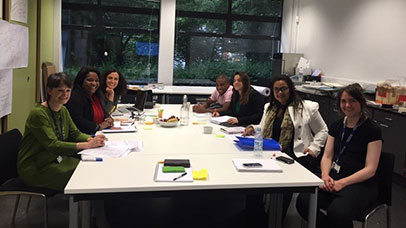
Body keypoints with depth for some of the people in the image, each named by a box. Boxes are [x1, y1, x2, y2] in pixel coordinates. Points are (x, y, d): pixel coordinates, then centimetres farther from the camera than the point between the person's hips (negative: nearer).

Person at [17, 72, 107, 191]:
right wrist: (87, 145, -31)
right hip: (34, 168, -8)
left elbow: (75, 133, 6)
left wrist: (92, 139, -17)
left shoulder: (63, 110, 8)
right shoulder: (38, 113, -20)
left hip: (56, 158, 8)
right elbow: (53, 145, -26)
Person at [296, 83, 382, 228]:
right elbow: (327, 156, 12)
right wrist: (325, 175, -10)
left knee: (336, 213, -34)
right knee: (303, 202, -24)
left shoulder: (372, 130, -4)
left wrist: (342, 183, -20)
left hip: (361, 184, -5)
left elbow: (370, 169, -9)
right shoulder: (336, 126, 14)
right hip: (334, 178, 5)